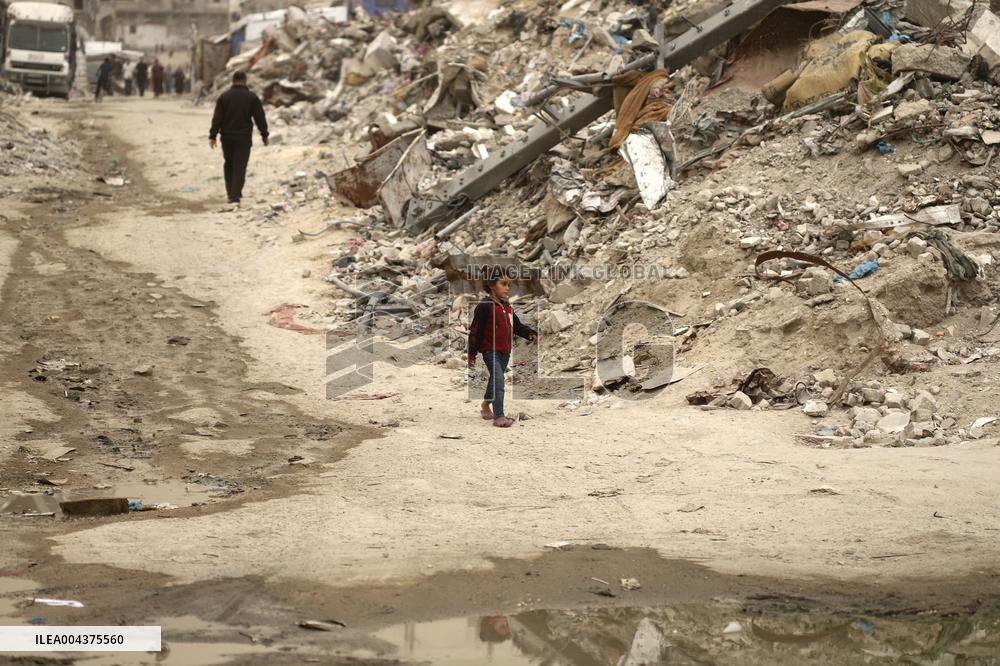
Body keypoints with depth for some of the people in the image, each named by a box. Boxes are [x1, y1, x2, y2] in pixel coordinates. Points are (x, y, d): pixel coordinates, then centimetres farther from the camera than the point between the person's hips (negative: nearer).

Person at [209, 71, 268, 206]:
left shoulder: (224, 97, 0)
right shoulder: (252, 98, -3)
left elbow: (217, 118, -4)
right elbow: (260, 117, -2)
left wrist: (213, 136, -3)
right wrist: (264, 134, 8)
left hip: (227, 137, 2)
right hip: (244, 138, -2)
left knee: (229, 164, 18)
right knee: (240, 167, -1)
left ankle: (231, 193, 17)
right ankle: (235, 196, -10)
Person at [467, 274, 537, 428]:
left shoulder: (508, 308, 10)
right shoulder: (484, 307, -13)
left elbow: (517, 326, 19)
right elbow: (475, 331, -13)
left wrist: (530, 333, -1)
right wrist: (472, 354, -14)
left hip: (505, 352, 8)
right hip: (490, 351, -8)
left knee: (495, 380, 22)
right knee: (498, 380, -19)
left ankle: (485, 405, 44)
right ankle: (499, 417, -22)